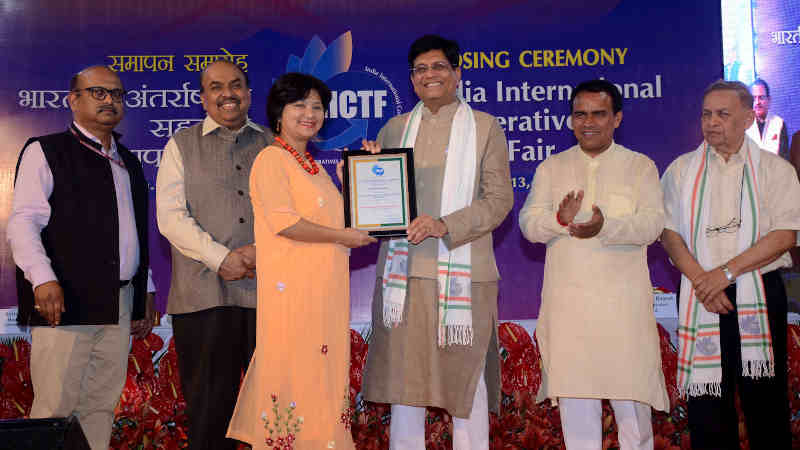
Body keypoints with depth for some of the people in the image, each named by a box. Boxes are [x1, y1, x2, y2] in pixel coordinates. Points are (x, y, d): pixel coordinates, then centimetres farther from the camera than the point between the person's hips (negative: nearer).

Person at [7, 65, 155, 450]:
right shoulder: (45, 152, 2)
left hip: (119, 303, 6)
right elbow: (23, 222, -7)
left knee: (101, 406, 7)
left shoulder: (128, 163, 21)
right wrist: (43, 279, -20)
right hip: (65, 301, -6)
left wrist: (145, 293, 19)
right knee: (55, 407, -6)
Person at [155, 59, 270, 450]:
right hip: (204, 294, -1)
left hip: (267, 290, 1)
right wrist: (221, 258, -11)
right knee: (209, 407, 3)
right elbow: (171, 216, 1)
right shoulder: (182, 145, 12)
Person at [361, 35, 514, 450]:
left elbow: (500, 199, -3)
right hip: (403, 269, 3)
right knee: (402, 383, 7)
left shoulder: (485, 127, 5)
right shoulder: (395, 129, 14)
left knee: (466, 380, 1)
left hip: (462, 271, -3)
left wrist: (444, 225, -17)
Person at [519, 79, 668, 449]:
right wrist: (560, 219, -21)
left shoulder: (640, 166, 6)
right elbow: (529, 223, 2)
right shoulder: (551, 167, 12)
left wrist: (605, 227, -27)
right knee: (574, 399, 8)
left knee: (631, 396, 2)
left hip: (623, 302, -2)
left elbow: (652, 223, -8)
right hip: (566, 301, 2)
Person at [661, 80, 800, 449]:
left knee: (766, 402, 3)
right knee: (706, 397, 2)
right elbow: (669, 234, 2)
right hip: (699, 296, 1)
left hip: (759, 294, -1)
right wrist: (701, 280, -11)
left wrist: (726, 272, -14)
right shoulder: (681, 170, 9)